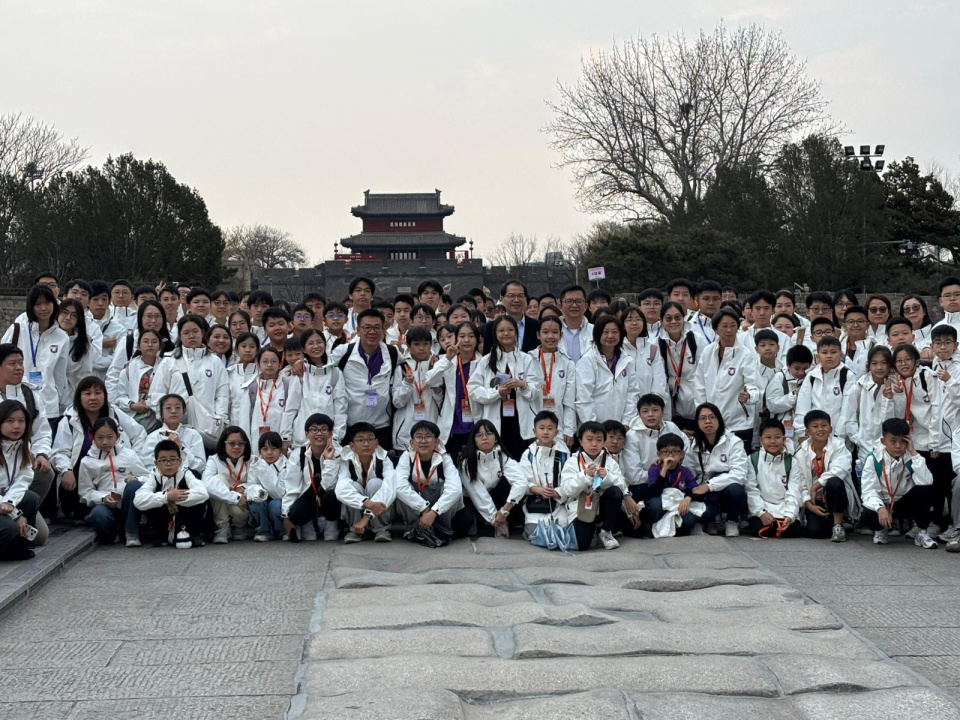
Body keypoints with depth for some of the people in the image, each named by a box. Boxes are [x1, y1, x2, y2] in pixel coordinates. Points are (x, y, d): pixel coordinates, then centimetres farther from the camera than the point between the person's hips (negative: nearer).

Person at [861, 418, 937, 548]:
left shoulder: (911, 458, -11)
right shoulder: (874, 458, -14)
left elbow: (926, 482, -29)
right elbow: (869, 491, -21)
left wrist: (913, 453, -27)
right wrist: (880, 508, -41)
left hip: (907, 503, 1)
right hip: (883, 504, -1)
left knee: (926, 490, -29)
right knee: (869, 515, -35)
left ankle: (923, 533, -8)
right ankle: (881, 530, 4)